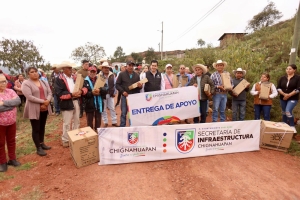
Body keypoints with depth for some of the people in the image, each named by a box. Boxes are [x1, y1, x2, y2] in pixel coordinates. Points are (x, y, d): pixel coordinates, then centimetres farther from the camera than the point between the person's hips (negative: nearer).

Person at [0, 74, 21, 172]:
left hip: (12, 122, 3)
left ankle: (12, 159, 32)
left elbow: (18, 101, -17)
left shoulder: (10, 91, -1)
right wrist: (11, 103, -18)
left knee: (11, 141, 17)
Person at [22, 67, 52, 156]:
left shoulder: (44, 82, 9)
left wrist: (47, 101, -16)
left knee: (42, 127, 17)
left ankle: (42, 143, 32)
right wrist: (43, 101, -19)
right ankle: (38, 148, 13)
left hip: (45, 108, 6)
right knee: (36, 129, 2)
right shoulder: (26, 83, -9)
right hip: (34, 110, -5)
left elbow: (49, 93, 4)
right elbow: (29, 97, -20)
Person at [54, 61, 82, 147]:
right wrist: (71, 94, -22)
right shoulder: (59, 79, -7)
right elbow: (59, 93, -17)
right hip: (67, 103, -6)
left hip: (76, 102, 6)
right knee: (67, 123, 3)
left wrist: (80, 91, -12)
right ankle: (65, 140, 19)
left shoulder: (74, 78, 13)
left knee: (77, 121, 16)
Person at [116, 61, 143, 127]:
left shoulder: (136, 75, 11)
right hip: (125, 96, -2)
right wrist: (122, 91, -12)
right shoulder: (122, 74, 2)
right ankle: (122, 127, 11)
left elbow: (139, 86, 16)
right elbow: (117, 84, 1)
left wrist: (140, 86, -8)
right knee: (123, 113, 1)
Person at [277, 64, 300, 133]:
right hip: (283, 98, 4)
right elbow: (278, 88, 0)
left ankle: (292, 126, -3)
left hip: (293, 98, -4)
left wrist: (289, 95, -18)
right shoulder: (282, 78, 5)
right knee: (284, 112, 13)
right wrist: (284, 94, -15)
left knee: (288, 111, -21)